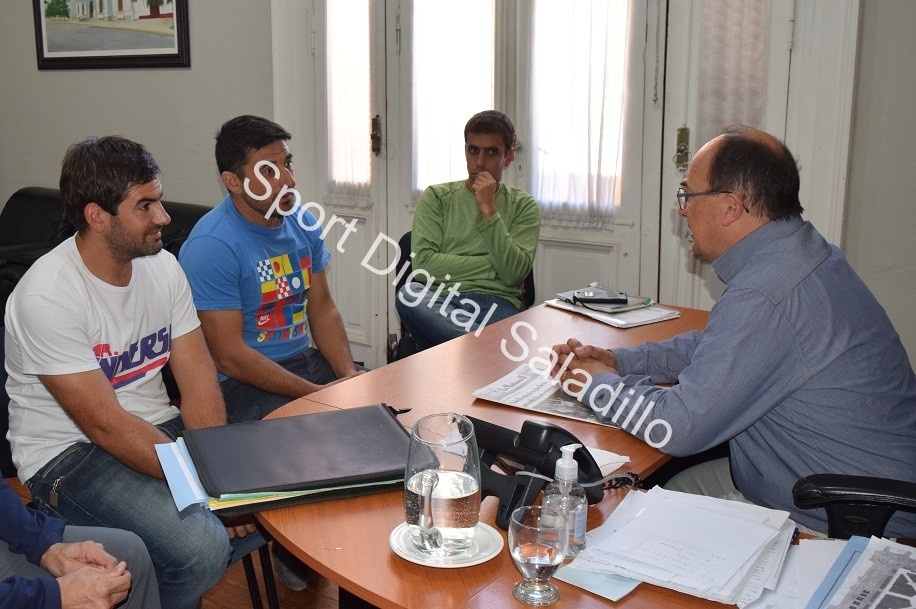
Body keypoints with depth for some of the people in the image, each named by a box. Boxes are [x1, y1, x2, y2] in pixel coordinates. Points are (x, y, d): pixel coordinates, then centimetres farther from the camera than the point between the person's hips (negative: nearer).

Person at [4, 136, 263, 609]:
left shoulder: (162, 266, -1)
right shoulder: (47, 296, -22)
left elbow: (198, 381, -3)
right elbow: (105, 425, -23)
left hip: (160, 428, 7)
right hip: (70, 454, -7)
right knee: (202, 545, -28)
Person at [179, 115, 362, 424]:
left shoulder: (303, 222, 4)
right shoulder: (211, 245, -18)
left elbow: (322, 307, 10)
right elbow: (229, 357, -19)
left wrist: (350, 376, -7)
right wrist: (319, 394, -20)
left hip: (306, 360, 7)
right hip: (243, 381, -7)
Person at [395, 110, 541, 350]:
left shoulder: (524, 206, 13)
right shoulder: (436, 197, 14)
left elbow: (514, 274, -3)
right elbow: (424, 264, -2)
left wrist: (488, 210, -5)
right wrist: (492, 263, -1)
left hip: (496, 302, -3)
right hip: (440, 298, 3)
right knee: (409, 294, -35)